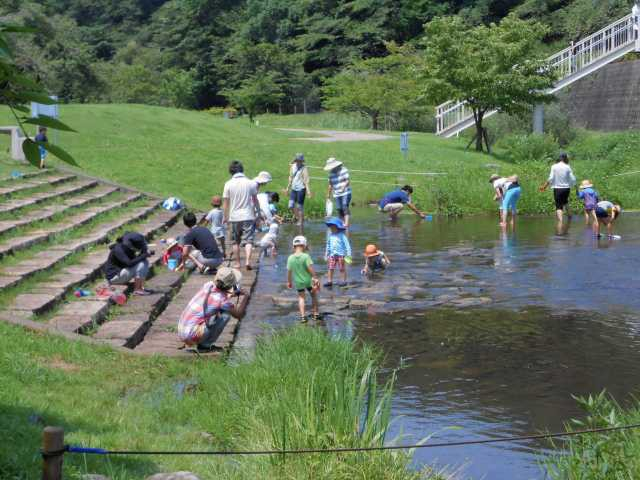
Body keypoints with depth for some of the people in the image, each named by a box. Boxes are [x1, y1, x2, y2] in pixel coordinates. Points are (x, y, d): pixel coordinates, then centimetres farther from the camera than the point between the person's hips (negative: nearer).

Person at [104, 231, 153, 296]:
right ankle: (137, 290, -18)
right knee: (140, 264, -22)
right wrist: (144, 255, -28)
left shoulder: (128, 248, 1)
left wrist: (146, 253, -9)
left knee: (145, 262, 2)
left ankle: (141, 287, -3)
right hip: (113, 276, -9)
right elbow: (129, 263, -34)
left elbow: (135, 260, 9)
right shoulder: (118, 249, -24)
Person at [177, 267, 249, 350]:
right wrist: (243, 297, 11)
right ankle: (205, 345, -1)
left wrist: (230, 295, 27)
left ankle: (202, 343, 17)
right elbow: (239, 314, -1)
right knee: (226, 313, -7)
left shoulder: (208, 285, 4)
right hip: (193, 337, -8)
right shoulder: (222, 299, -15)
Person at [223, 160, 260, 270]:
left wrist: (225, 217, 9)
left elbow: (225, 202, -2)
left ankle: (237, 263, 18)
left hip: (234, 217, 0)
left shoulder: (228, 184, -6)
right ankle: (248, 260, -17)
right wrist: (258, 212, 17)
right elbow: (255, 200, 4)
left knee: (236, 241, 14)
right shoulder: (250, 183, -3)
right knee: (248, 240, 0)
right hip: (248, 216, 0)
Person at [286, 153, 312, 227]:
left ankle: (301, 221, 11)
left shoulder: (304, 168, -11)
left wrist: (308, 190, -26)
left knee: (300, 206, -1)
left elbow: (306, 180, -18)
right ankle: (297, 217, 28)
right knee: (291, 206, 3)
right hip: (294, 188, 6)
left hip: (301, 189, -6)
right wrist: (288, 187, 21)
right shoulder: (293, 166, 8)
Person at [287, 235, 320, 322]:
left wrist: (289, 281, 12)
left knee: (301, 297, 16)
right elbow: (310, 268, -20)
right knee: (313, 295, 18)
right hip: (308, 280, -2)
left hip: (298, 282, 2)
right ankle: (316, 314, 21)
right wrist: (316, 278, -11)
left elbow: (289, 271, -1)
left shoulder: (290, 258, -7)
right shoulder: (306, 256, -17)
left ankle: (302, 316, 6)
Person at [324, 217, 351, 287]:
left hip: (340, 255, -5)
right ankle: (329, 281, 5)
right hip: (332, 255, 5)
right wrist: (327, 254, 20)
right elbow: (328, 245, 18)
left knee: (342, 268, 5)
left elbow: (347, 245, -9)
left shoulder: (342, 236, -10)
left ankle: (344, 281, 14)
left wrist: (348, 254, -12)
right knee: (330, 268, 0)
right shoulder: (330, 236, 6)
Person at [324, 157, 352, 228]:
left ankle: (346, 223, -25)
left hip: (345, 193, -5)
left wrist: (343, 188, -25)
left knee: (345, 207, -18)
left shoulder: (343, 170, -5)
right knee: (339, 209, -2)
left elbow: (347, 181, -11)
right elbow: (330, 185, 17)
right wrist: (328, 195, 18)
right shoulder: (331, 173, 10)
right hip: (336, 195, 5)